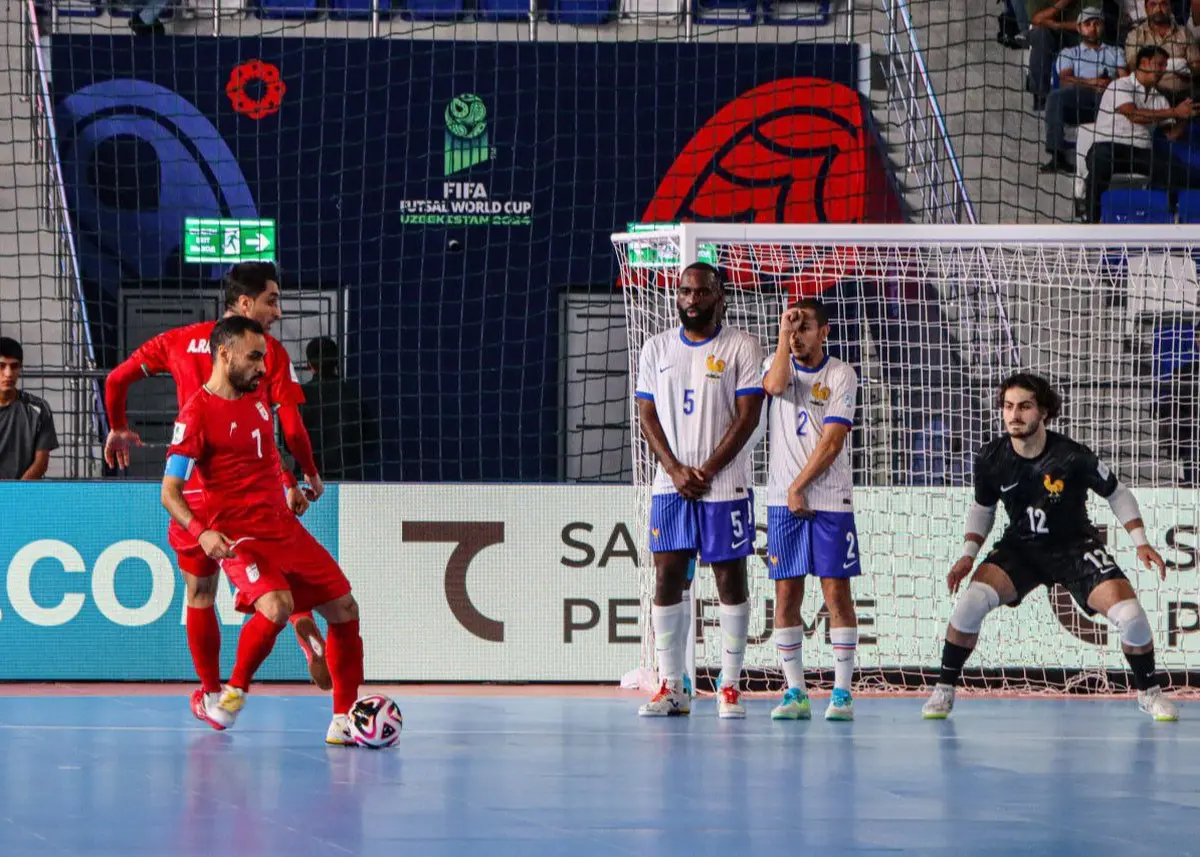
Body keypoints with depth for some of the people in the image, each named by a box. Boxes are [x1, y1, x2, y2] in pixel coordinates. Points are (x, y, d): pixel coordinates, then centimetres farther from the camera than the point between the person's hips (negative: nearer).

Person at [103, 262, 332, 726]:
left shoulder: (179, 341, 8)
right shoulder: (271, 351, 0)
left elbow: (117, 379, 12)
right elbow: (292, 427, -6)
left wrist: (118, 429, 29)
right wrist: (309, 475, 9)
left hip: (197, 483, 2)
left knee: (199, 592, 14)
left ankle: (211, 692, 20)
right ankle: (304, 622, -9)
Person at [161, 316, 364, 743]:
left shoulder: (257, 398, 9)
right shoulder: (197, 413, -13)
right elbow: (170, 491, -16)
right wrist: (201, 532, -30)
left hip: (284, 527, 8)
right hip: (239, 536, -8)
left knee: (343, 607, 4)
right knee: (276, 607, -31)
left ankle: (343, 720, 12)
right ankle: (234, 692, -8)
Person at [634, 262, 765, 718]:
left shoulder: (741, 347, -1)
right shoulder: (657, 348, 10)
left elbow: (747, 416, -6)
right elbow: (648, 416, 7)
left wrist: (707, 471, -12)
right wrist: (675, 470, -7)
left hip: (726, 485, -3)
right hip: (670, 484, 3)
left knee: (730, 579, -1)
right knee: (667, 579, -1)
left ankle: (730, 686, 4)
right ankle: (671, 688, 3)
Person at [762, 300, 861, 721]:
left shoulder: (841, 375, -1)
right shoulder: (780, 364, 10)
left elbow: (832, 441, -8)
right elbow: (775, 385, -16)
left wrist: (798, 487, -10)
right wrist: (783, 335, -14)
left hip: (829, 501, -3)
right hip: (782, 500, 3)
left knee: (837, 592, -4)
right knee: (786, 595, 1)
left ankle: (842, 692, 0)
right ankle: (796, 693, 6)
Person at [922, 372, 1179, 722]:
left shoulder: (1073, 457, -22)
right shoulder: (991, 459, -14)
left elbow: (1117, 493, -5)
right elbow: (982, 507, 7)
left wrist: (1141, 542, -13)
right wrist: (968, 555, -4)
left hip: (1075, 546, -2)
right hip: (1020, 547, 2)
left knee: (1128, 614, -19)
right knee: (971, 601, -24)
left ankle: (1149, 692, 9)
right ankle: (944, 691, -4)